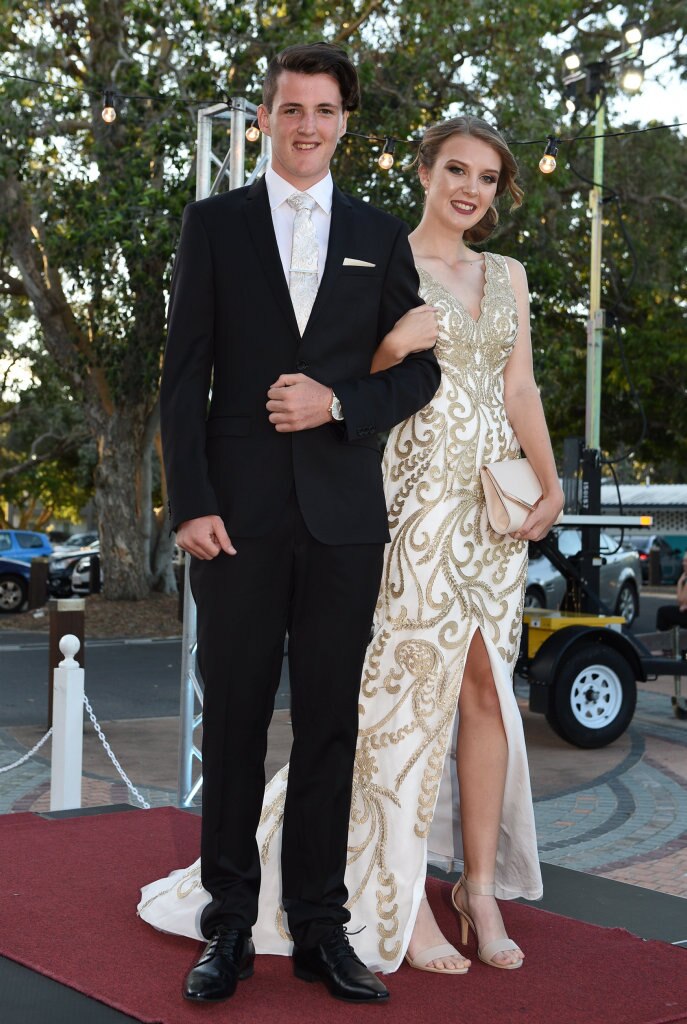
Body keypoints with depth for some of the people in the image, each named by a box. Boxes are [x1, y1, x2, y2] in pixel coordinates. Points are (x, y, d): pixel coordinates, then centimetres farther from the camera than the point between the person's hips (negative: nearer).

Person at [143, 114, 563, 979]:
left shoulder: (508, 275, 17)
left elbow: (520, 391, 14)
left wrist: (549, 483, 3)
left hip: (495, 496, 5)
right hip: (421, 487, -5)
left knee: (485, 686, 4)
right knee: (413, 681, -6)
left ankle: (481, 890, 12)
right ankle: (401, 902, 2)